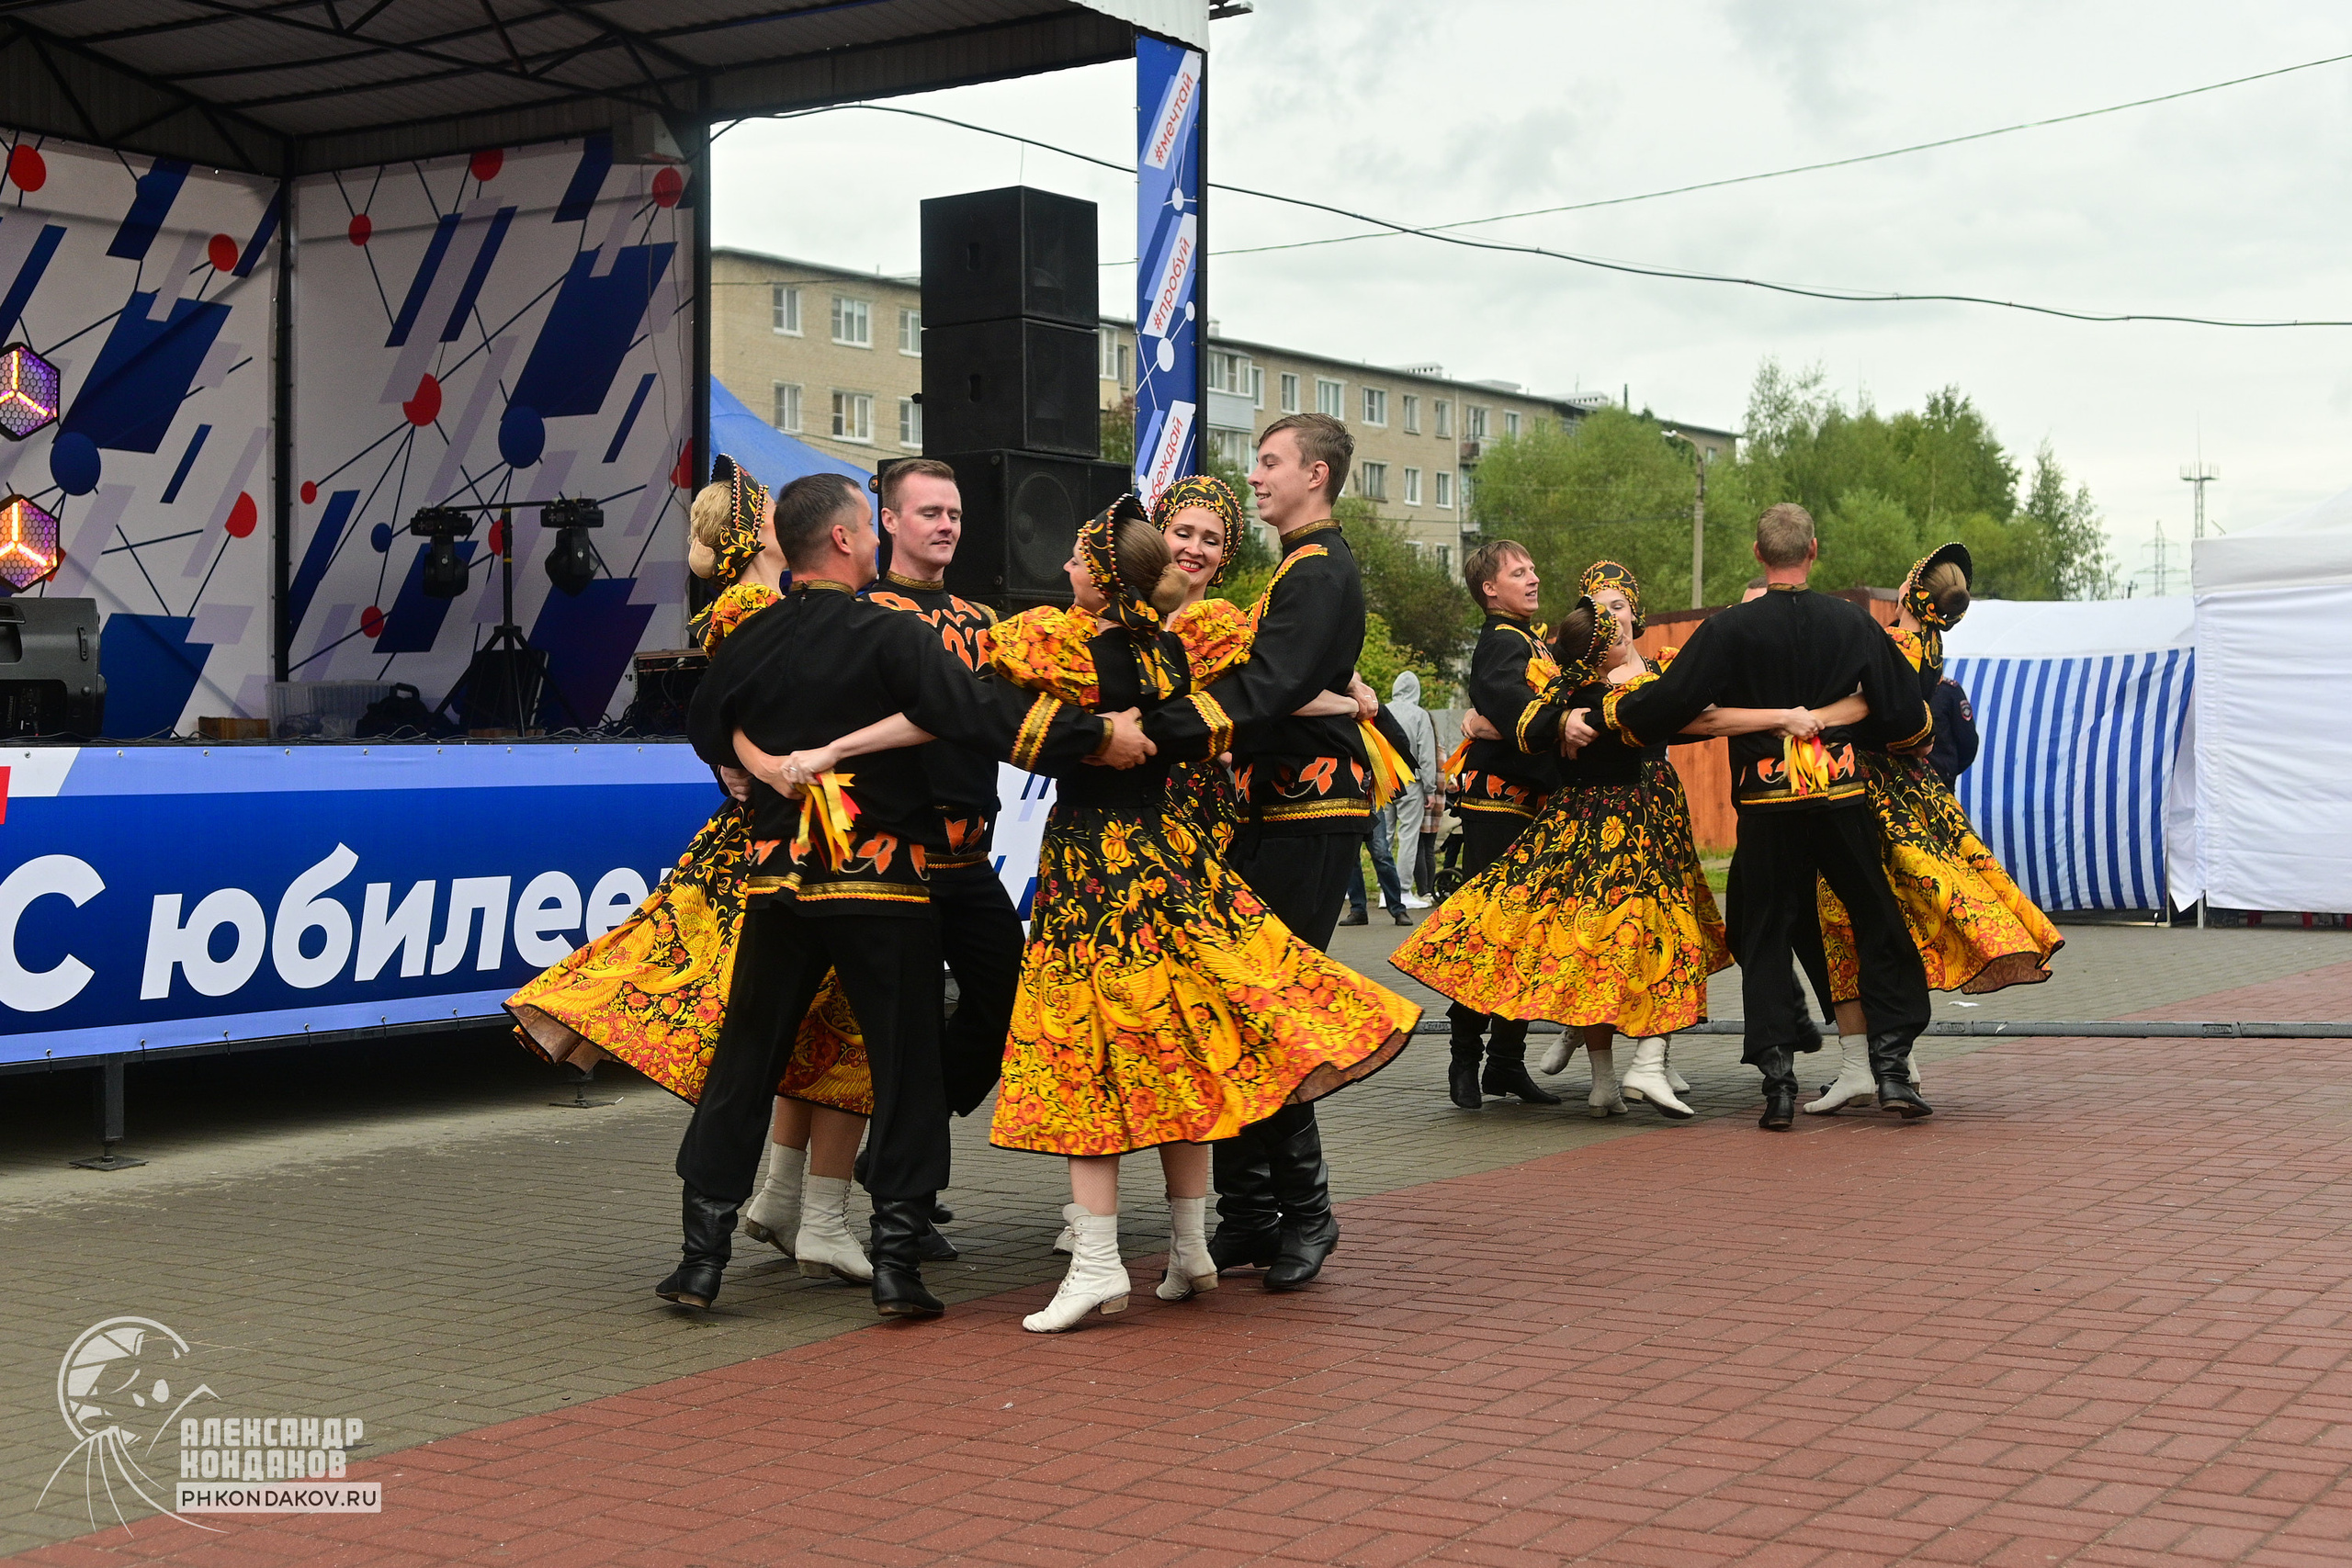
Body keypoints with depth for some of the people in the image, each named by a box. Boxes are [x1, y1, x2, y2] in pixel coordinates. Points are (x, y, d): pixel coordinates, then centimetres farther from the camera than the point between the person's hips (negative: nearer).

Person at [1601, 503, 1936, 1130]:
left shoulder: (1729, 628, -6)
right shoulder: (1853, 622, 1)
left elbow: (1669, 703, -9)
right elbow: (1906, 713, 5)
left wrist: (1615, 706, 10)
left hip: (1767, 804, -1)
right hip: (1843, 796, 1)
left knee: (1765, 936, 9)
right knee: (1878, 925, 13)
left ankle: (1778, 1081, 4)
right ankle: (1893, 1068, 9)